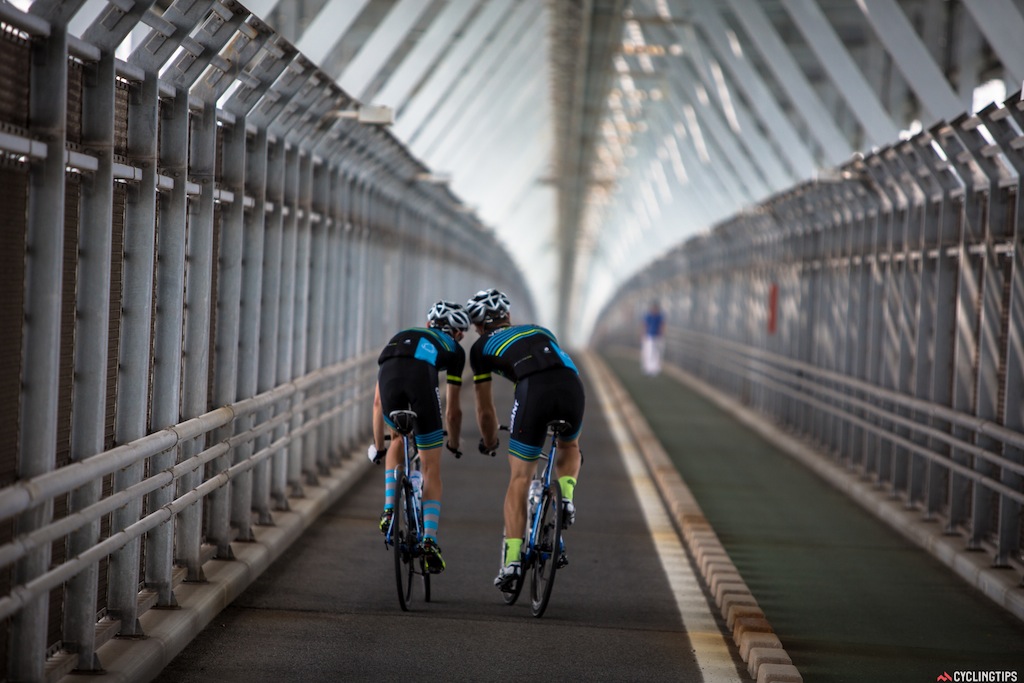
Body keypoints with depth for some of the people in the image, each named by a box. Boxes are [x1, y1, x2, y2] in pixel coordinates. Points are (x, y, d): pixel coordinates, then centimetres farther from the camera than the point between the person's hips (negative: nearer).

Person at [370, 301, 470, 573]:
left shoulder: (400, 336, 43)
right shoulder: (454, 349, 35)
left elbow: (378, 402, 45)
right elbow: (453, 410, 37)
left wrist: (377, 446, 54)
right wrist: (454, 444, 56)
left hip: (389, 374, 2)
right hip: (421, 376, -2)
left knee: (398, 440, 34)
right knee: (432, 470, 10)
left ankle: (389, 510, 22)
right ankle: (430, 541, -2)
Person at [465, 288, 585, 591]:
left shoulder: (481, 347, 27)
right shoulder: (538, 330, 38)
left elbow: (485, 410, 31)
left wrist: (490, 443, 52)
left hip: (533, 390, -3)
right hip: (571, 383, 3)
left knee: (519, 478, 9)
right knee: (569, 447, 34)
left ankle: (512, 558, 0)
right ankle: (566, 495, 6)